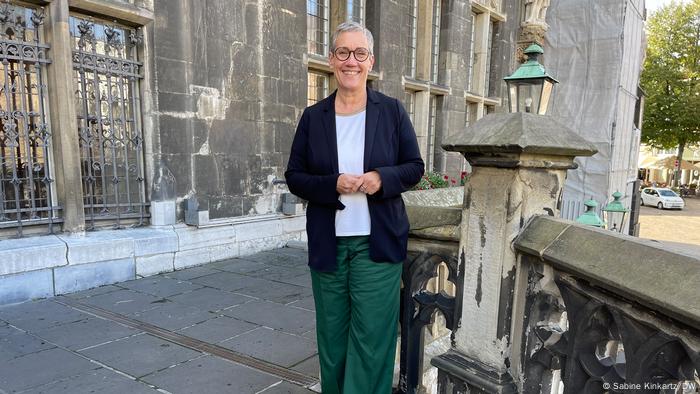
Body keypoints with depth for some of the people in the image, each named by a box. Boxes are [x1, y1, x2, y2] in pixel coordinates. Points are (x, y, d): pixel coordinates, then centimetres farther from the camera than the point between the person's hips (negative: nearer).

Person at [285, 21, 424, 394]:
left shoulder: (392, 111, 1)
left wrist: (382, 178, -17)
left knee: (371, 338, 3)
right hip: (327, 244, 2)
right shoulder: (313, 116, 3)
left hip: (377, 243, -1)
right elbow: (294, 177, 3)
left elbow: (415, 167, 4)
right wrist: (333, 184, -16)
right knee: (332, 337, 14)